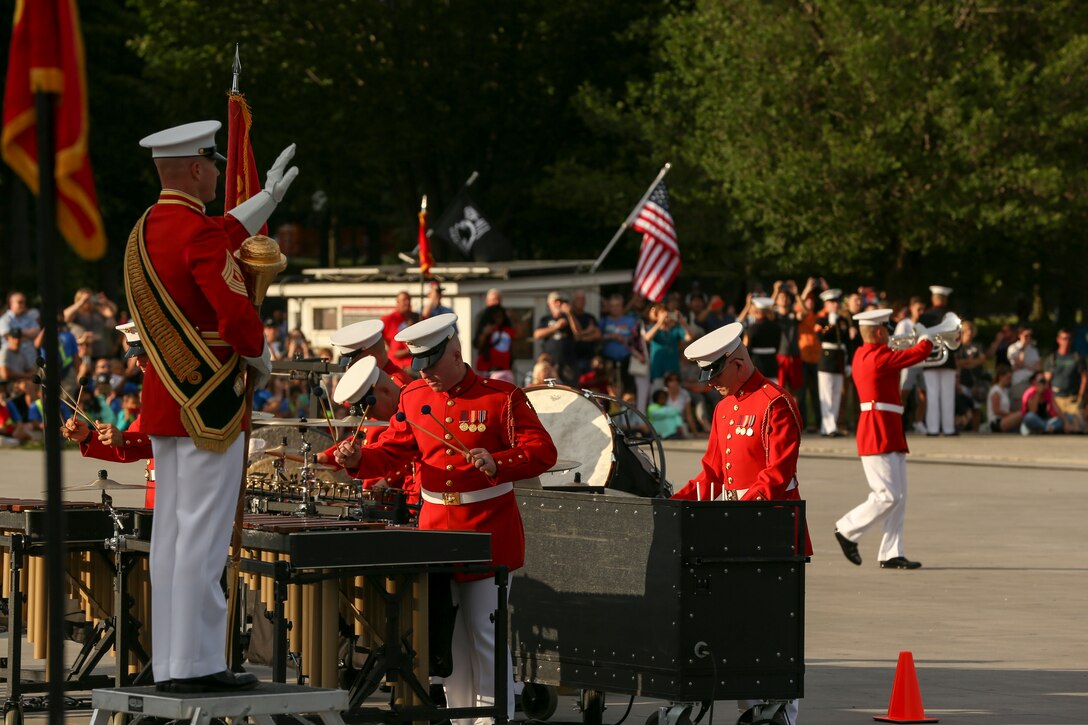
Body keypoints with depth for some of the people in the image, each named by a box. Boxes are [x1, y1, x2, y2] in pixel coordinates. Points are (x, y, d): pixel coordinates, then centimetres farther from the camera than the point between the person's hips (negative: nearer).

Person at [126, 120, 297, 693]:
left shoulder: (144, 232, 11)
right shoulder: (197, 232, -17)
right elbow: (237, 314, -25)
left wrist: (267, 198, 36)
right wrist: (259, 359, -4)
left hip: (162, 402, 9)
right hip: (209, 405, -9)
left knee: (171, 534, 10)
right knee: (203, 537, -6)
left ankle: (170, 664, 13)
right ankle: (197, 666, -6)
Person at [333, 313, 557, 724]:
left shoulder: (502, 398, -7)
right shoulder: (414, 399, 7)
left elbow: (543, 453, -11)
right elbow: (392, 451, 9)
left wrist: (497, 463, -29)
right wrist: (359, 458, -12)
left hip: (488, 536, -5)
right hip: (435, 534, 5)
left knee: (485, 636, -4)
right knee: (447, 637, 10)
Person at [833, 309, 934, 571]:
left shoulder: (862, 356, 13)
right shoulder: (879, 356, -16)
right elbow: (921, 352, -15)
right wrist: (925, 338, 7)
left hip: (889, 436, 10)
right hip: (879, 435, -10)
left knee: (898, 498, 8)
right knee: (888, 496, -9)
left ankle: (891, 553, 7)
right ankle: (847, 530, 3)